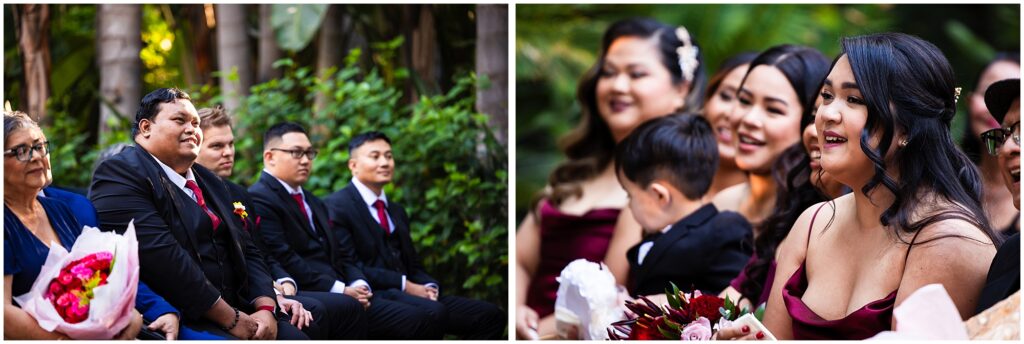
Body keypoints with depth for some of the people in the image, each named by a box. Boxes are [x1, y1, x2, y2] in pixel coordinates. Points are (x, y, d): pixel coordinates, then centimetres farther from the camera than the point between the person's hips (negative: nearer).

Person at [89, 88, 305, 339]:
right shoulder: (119, 174, -7)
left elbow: (246, 250, 15)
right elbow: (161, 256, -18)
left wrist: (265, 308, -4)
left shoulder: (207, 181, 20)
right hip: (174, 321, -8)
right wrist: (231, 318, -17)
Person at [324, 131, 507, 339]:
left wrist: (428, 287, 0)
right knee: (434, 313, -37)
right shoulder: (336, 206, -1)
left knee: (491, 315, -8)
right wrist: (403, 284, -16)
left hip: (408, 294, 8)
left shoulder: (397, 211, 27)